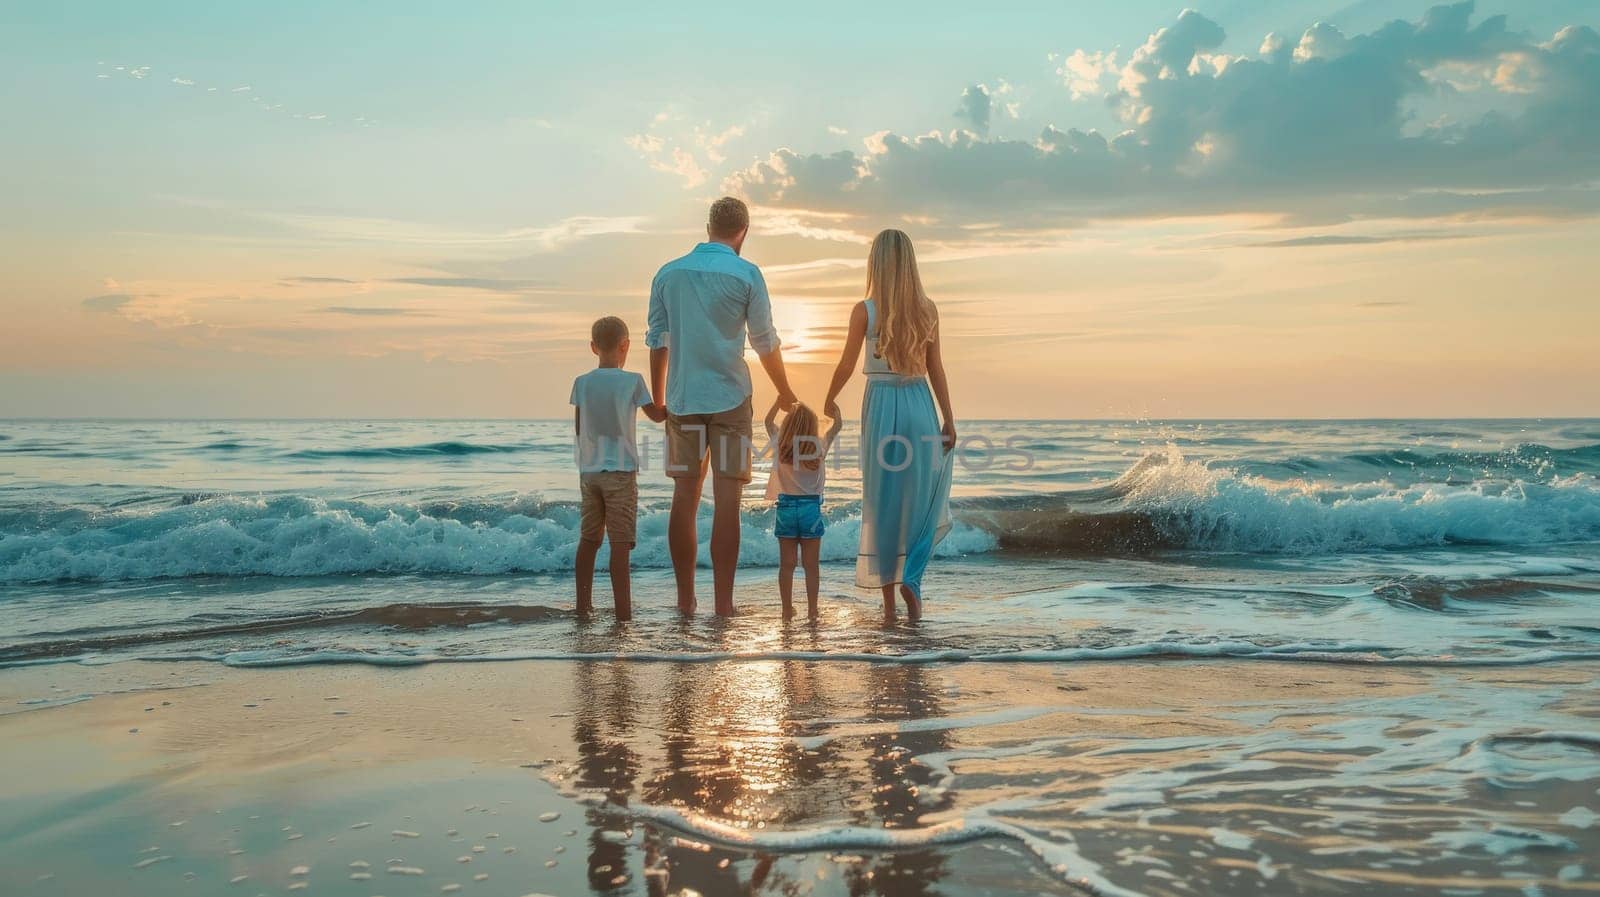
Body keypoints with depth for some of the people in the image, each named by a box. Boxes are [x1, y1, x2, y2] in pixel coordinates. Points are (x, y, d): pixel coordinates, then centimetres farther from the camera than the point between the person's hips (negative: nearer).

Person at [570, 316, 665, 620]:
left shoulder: (582, 383, 3)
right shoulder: (632, 381, -6)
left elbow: (578, 429, 8)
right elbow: (656, 415, 5)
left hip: (589, 470, 4)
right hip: (621, 470, -4)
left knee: (589, 539, 12)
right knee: (620, 543, -5)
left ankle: (583, 604, 16)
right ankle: (623, 609, -7)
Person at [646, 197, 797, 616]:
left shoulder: (669, 273, 6)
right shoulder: (746, 274, -3)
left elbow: (657, 342, 8)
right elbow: (765, 342, 2)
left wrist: (658, 401, 17)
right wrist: (785, 393, 16)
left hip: (683, 400, 3)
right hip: (730, 399, -3)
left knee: (685, 498, 9)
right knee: (726, 502, -1)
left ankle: (685, 600, 12)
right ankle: (723, 603, 0)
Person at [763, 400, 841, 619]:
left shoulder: (781, 445, -3)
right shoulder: (819, 447, -6)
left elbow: (769, 421, 14)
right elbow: (836, 425, 10)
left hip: (786, 506, 1)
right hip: (811, 507, -1)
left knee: (786, 565, 6)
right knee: (811, 565, 5)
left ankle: (787, 610, 9)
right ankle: (812, 610, 7)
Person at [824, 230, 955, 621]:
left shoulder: (864, 311, -7)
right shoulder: (927, 310, 0)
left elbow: (846, 366, -3)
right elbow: (936, 369, 2)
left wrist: (829, 401, 15)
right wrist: (948, 419, 9)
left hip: (881, 405, -1)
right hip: (919, 405, 2)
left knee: (883, 500, 7)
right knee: (919, 496, 15)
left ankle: (889, 599, 11)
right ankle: (910, 577, 2)